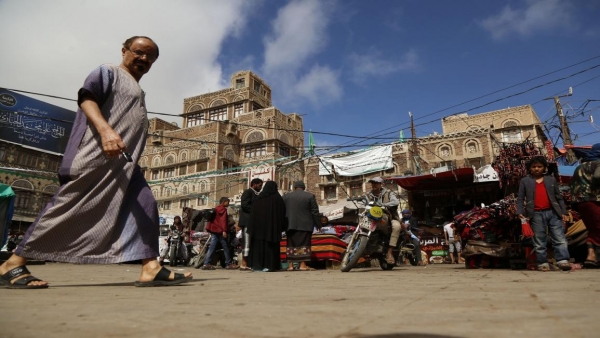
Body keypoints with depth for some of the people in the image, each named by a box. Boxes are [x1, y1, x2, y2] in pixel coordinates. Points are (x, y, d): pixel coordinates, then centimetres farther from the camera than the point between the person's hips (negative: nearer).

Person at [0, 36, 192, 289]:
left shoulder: (136, 90, 30)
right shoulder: (108, 72, 6)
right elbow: (86, 97, -12)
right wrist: (106, 130, -29)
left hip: (125, 161, 9)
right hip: (97, 155, -9)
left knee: (145, 206, -5)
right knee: (68, 208, -9)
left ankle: (151, 268, -10)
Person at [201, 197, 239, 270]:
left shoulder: (216, 208, 22)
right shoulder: (223, 209, -6)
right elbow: (223, 220, -16)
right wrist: (224, 230, -22)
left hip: (214, 229, 9)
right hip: (219, 230, -9)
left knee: (212, 247, 3)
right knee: (226, 247, -3)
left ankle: (206, 264, -3)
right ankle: (229, 264, 1)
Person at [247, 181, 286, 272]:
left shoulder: (258, 198, 4)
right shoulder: (278, 198, 1)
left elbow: (253, 213, 2)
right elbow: (282, 213, 1)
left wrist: (251, 228, 6)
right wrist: (282, 226, 7)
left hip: (259, 225, 1)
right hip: (272, 226, -1)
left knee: (258, 244, 8)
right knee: (270, 245, 2)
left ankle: (257, 265, 9)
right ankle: (269, 265, -2)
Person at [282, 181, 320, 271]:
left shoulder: (286, 196, 7)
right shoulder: (310, 196, -1)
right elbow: (315, 212, -3)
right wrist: (318, 224, 5)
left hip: (290, 225, 3)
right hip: (305, 225, -2)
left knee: (291, 244, 9)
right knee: (304, 244, 1)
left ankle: (290, 264, 8)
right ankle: (302, 264, -2)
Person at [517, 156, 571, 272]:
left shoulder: (551, 180, 13)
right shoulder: (524, 181, 6)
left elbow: (559, 197, 14)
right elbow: (520, 198, 2)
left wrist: (563, 212, 7)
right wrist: (520, 212, -10)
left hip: (553, 212, 2)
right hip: (536, 215, -2)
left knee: (560, 239, -1)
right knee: (539, 242, 3)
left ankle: (563, 261, 1)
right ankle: (543, 263, 8)